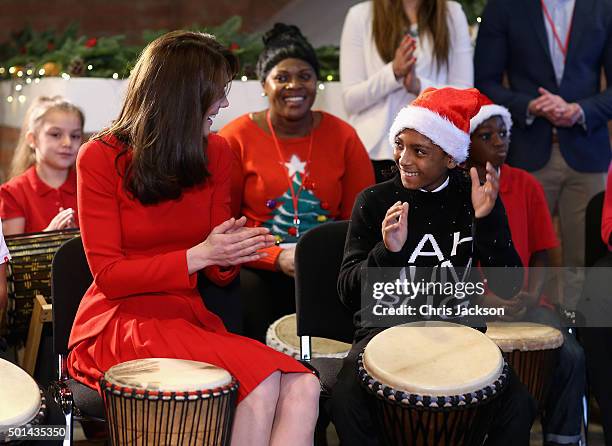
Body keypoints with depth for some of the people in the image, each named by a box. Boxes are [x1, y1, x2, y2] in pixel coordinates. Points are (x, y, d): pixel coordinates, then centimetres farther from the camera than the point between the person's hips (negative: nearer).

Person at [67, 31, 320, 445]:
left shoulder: (215, 153, 8)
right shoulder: (100, 158, -5)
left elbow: (218, 273, 12)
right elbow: (109, 275, -8)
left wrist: (231, 253, -13)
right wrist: (197, 256, -19)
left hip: (191, 318, 5)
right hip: (120, 323, -5)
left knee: (302, 388, -25)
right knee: (260, 381, -30)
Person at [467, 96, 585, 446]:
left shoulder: (527, 186, 6)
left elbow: (539, 254, 10)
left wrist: (531, 297, -8)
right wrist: (487, 300, -15)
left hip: (523, 300, 2)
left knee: (571, 356, -21)